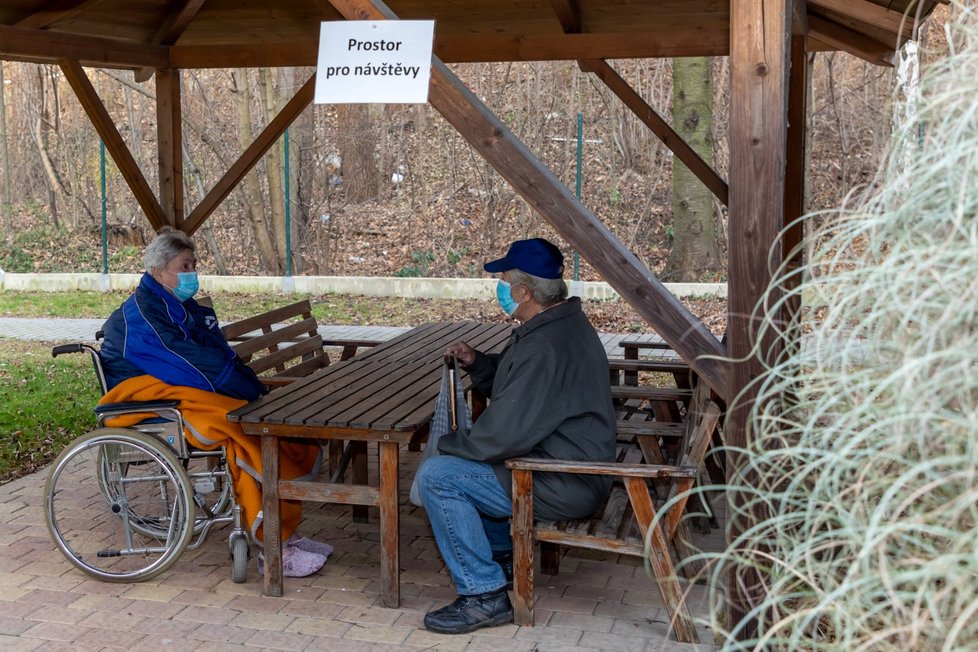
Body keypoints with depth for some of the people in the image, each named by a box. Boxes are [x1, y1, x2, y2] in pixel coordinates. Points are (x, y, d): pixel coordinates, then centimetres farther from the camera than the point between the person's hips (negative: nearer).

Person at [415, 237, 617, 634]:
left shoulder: (544, 347, -27)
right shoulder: (563, 323, 8)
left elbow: (504, 434, -28)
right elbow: (513, 386, 21)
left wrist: (448, 446, -10)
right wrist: (475, 363, 4)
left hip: (563, 486, -11)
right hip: (574, 465, 11)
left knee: (436, 476, -16)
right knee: (462, 458, 27)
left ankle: (484, 596, -10)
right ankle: (500, 556, 33)